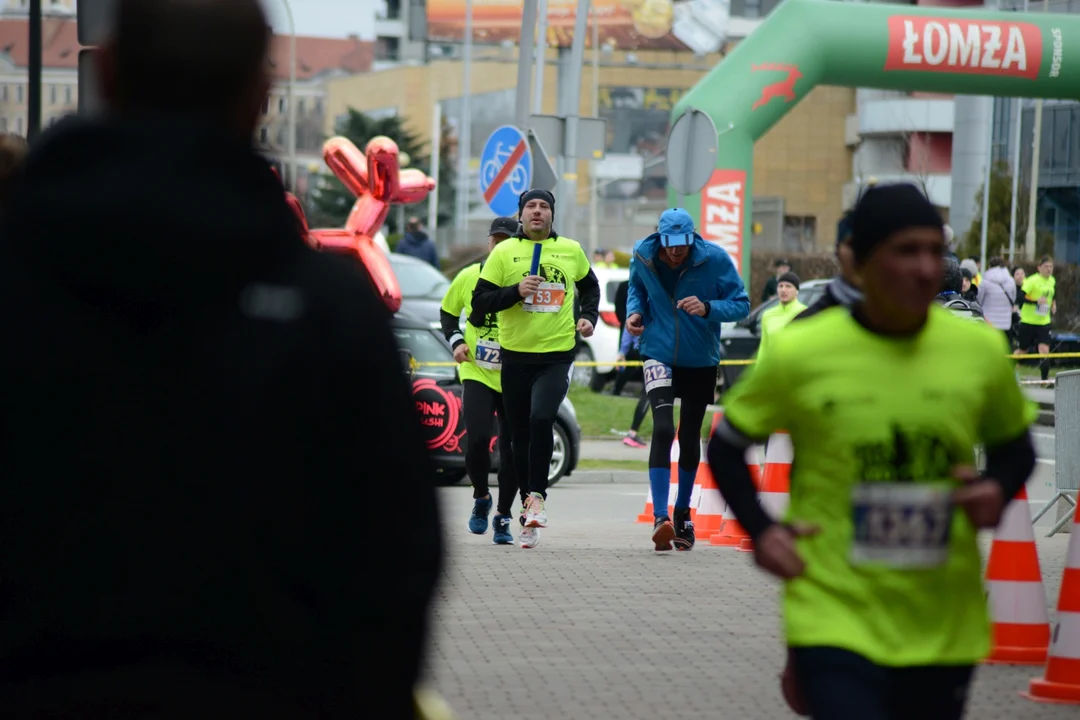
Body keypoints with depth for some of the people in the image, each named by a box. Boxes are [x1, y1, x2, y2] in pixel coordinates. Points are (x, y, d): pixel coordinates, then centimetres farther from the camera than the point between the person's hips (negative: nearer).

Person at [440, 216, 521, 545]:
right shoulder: (468, 277, 0)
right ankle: (481, 498, 13)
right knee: (477, 439, -15)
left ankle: (503, 517, 15)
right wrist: (456, 342, -1)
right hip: (476, 373, 0)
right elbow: (448, 312, 15)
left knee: (512, 449, 0)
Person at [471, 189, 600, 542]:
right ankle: (530, 511, 21)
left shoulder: (571, 250, 6)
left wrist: (589, 316, 8)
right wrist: (516, 291, -17)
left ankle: (537, 496, -13)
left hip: (557, 356, -1)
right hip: (516, 356, 1)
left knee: (541, 419, -24)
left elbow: (589, 286, 25)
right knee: (521, 434, 8)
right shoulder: (504, 252, 0)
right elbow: (480, 301, -3)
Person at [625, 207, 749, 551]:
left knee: (689, 436, 13)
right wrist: (635, 312, -9)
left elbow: (741, 304, -14)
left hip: (701, 360, 1)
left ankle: (683, 514, 32)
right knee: (663, 429, -19)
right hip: (658, 353, -1)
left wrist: (707, 309, -31)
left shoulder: (715, 259, -17)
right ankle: (660, 517, -23)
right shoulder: (643, 256, -10)